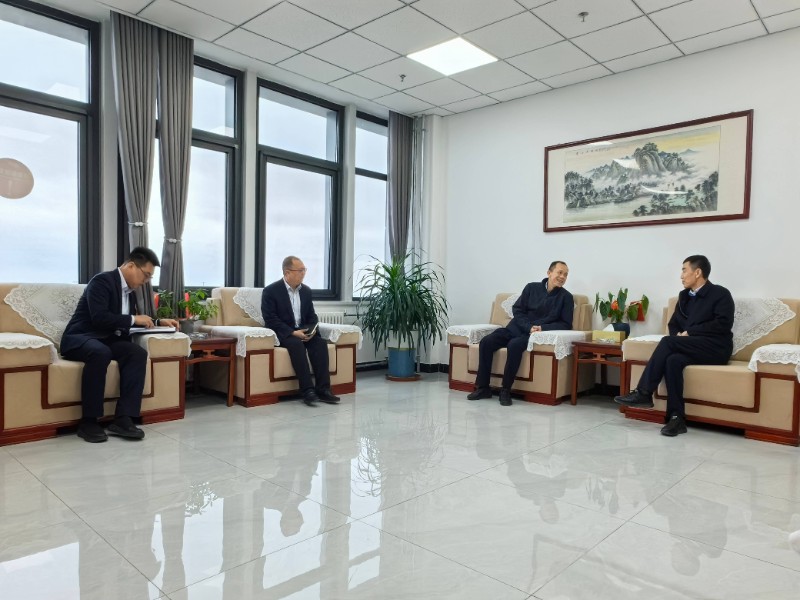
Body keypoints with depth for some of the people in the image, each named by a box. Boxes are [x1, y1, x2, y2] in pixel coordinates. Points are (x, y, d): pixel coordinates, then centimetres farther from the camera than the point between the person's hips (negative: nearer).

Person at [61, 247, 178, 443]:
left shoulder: (129, 291, 12)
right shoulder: (102, 280, -14)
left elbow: (131, 321, 25)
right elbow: (99, 318, -26)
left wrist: (158, 322, 12)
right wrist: (133, 319, -19)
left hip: (107, 340, 7)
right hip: (79, 338, -7)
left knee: (138, 352, -23)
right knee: (100, 352, -40)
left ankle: (123, 418, -27)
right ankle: (88, 421, -28)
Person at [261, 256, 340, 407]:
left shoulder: (306, 290, 10)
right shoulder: (270, 291, -8)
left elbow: (312, 315, 13)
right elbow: (270, 320, -14)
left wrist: (312, 330, -11)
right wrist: (293, 333, -25)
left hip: (302, 331, 5)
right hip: (281, 333, -5)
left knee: (320, 342, -25)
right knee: (297, 344, -36)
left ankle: (323, 389, -27)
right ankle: (308, 391, -35)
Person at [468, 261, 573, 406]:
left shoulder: (566, 297, 5)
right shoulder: (532, 287, 9)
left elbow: (566, 324, 1)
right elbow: (517, 311, 6)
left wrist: (543, 328, -14)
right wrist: (529, 327, -11)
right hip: (515, 328, 3)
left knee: (514, 344, -36)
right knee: (486, 342, -21)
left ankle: (506, 390, -24)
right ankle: (483, 387, -13)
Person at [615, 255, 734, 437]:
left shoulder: (721, 294, -1)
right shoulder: (684, 295, 18)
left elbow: (723, 324, -14)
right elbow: (673, 324, 20)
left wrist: (689, 332, -16)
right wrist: (679, 335, -4)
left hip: (716, 349, -5)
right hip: (692, 348, 5)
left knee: (668, 341, -28)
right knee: (673, 360, -31)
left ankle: (643, 393, -26)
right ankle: (677, 417, -32)